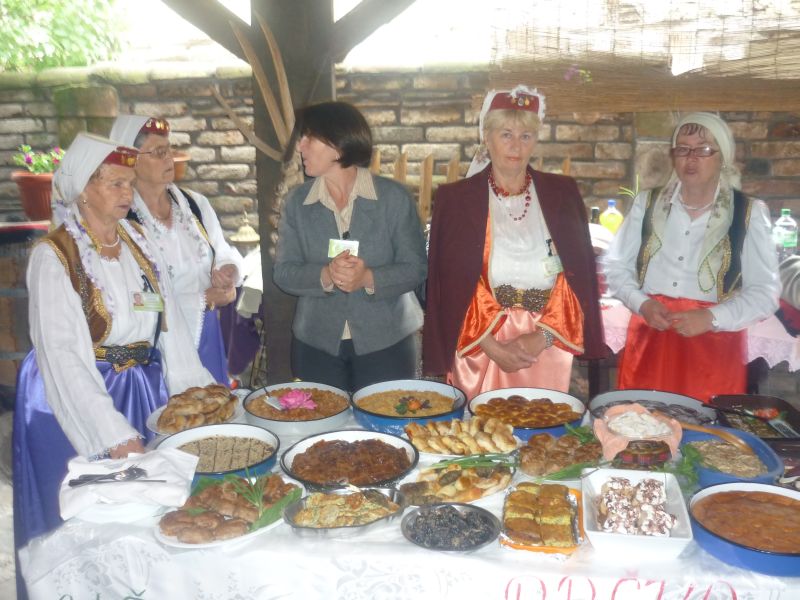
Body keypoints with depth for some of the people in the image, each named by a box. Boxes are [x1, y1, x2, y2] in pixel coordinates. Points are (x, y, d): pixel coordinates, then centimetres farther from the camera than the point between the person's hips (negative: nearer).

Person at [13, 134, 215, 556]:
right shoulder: (54, 256, -13)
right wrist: (113, 434, -25)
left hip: (145, 390, 5)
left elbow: (168, 320, 6)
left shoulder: (136, 241, 5)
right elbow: (61, 355, -19)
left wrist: (198, 389, -3)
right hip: (77, 396, -5)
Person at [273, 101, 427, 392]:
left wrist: (368, 278, -24)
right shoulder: (297, 202, 3)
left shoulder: (393, 197, -5)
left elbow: (416, 268, -7)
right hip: (316, 345, 2)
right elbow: (283, 272, -1)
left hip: (386, 343, -2)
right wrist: (325, 276, -20)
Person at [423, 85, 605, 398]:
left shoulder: (562, 193, 5)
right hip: (479, 349, -1)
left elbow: (580, 275, 3)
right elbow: (449, 285, -3)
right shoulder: (454, 198, 0)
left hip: (548, 349, 2)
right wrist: (492, 346, -11)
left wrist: (543, 337, -8)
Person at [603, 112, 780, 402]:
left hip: (715, 346, -1)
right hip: (649, 339, 2)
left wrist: (712, 318, -17)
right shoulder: (647, 203, 5)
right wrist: (642, 303, -10)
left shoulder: (748, 214, -1)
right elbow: (616, 267, 8)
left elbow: (765, 291, -2)